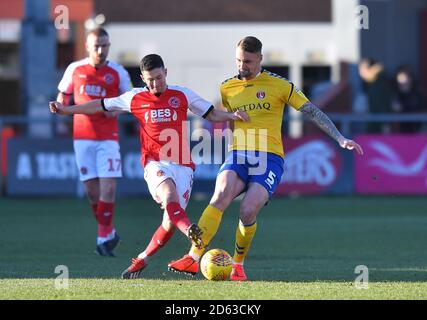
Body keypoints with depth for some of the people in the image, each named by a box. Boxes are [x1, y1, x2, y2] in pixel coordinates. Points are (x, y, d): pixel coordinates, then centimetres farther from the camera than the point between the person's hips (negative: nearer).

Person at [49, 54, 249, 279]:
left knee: (170, 222, -7)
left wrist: (232, 115, -4)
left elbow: (211, 114, 15)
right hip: (155, 164, -1)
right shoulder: (135, 98, 9)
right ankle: (192, 232, -56)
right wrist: (66, 110, 20)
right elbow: (101, 106, 20)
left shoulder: (182, 95, 8)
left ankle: (142, 260, 12)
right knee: (169, 195, -35)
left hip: (182, 165, 1)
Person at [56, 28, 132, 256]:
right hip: (82, 136, 1)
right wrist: (61, 106, -5)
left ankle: (104, 236, 0)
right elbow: (63, 95, 17)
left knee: (108, 187, -11)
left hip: (108, 137, -1)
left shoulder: (118, 73, 1)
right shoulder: (75, 69, 5)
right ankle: (108, 232, 17)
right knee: (91, 188, -1)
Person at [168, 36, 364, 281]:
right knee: (221, 196, -27)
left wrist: (341, 139, -1)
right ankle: (193, 258, -30)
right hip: (238, 155, 2)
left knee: (248, 211, -21)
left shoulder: (278, 85, 2)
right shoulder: (227, 89, 13)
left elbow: (312, 111, 4)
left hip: (269, 157, -2)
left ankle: (238, 264, 3)